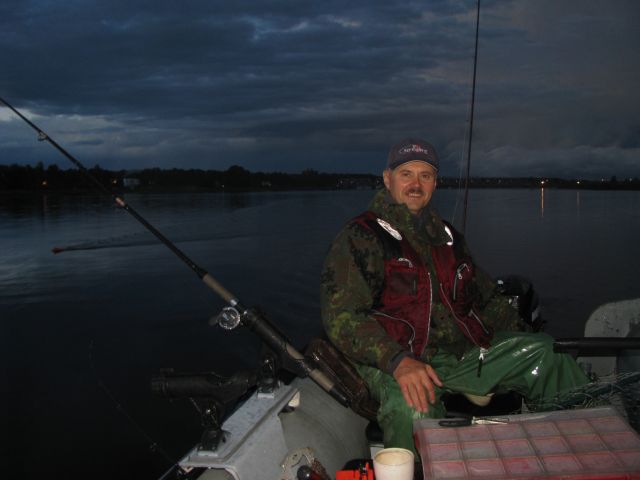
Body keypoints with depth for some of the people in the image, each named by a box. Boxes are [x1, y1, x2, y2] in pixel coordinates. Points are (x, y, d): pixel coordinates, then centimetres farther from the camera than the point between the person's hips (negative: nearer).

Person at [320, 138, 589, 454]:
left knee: (545, 353, -3)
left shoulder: (446, 236, 20)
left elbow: (486, 298, 30)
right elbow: (341, 317, -14)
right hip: (392, 364, -6)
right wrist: (398, 362, -28)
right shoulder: (359, 238, -2)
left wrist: (523, 343, 17)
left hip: (463, 354, 7)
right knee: (414, 408, -37)